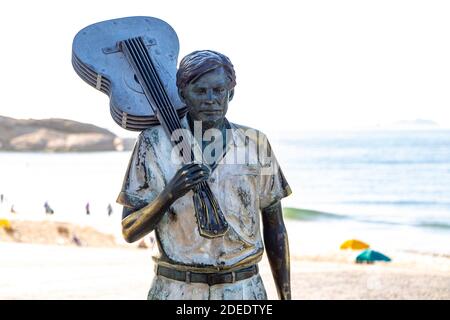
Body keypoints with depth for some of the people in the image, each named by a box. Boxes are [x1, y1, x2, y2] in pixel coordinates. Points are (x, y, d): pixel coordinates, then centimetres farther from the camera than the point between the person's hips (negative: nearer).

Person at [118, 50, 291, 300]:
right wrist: (169, 194, -20)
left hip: (243, 291, 1)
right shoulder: (154, 143, -2)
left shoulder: (255, 144, 3)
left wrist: (286, 298, 10)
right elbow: (129, 232, -3)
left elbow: (274, 228, 11)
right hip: (175, 292, -1)